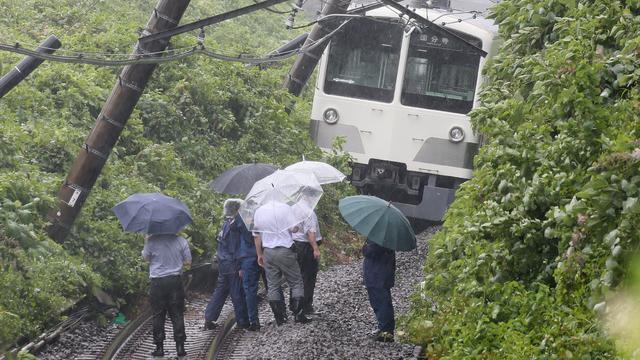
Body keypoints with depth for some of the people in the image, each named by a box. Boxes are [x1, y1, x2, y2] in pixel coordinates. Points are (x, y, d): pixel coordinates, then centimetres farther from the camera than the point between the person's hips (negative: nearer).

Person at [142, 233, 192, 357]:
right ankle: (180, 346, 5)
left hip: (158, 282, -1)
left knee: (158, 315, 7)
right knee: (177, 314, 7)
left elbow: (145, 257, 6)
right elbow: (188, 262, 0)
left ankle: (159, 347, 7)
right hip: (175, 281, 1)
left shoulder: (151, 241, -11)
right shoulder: (181, 241, -6)